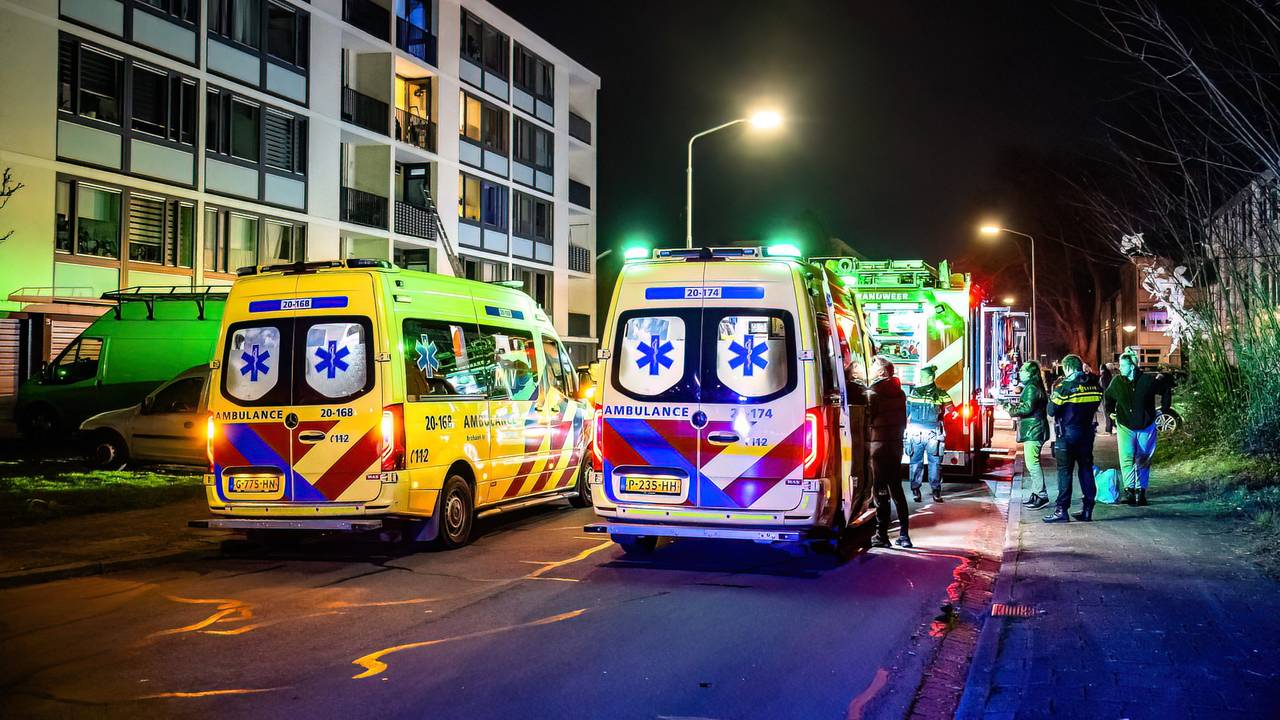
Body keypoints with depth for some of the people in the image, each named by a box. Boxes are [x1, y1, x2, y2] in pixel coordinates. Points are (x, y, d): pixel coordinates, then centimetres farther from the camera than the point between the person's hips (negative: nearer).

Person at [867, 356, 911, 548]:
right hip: (897, 444, 6)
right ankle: (904, 534, 11)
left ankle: (882, 536, -1)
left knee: (881, 491, -3)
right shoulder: (900, 393, 10)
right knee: (897, 489, 12)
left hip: (879, 445, -6)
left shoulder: (872, 393, -11)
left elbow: (868, 421, -10)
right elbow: (903, 421, 14)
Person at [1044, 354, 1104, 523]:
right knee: (1086, 469, 11)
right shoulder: (1094, 384, 3)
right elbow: (1095, 405, 13)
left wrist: (1053, 397, 5)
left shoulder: (1065, 386, -14)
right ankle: (1087, 509, 13)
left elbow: (1052, 410, -11)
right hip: (1087, 432, 5)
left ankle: (1062, 510, -3)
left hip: (1067, 433, -5)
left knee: (1064, 471, -2)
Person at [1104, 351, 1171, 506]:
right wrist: (1109, 412, 7)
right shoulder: (1117, 382, -5)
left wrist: (1164, 408, 3)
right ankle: (1129, 490, -16)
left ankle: (1141, 491, 18)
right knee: (1126, 458, -15)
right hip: (1125, 427, 0)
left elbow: (1166, 390, 6)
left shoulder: (1149, 380, -11)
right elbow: (1107, 396, 15)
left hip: (1146, 426, 0)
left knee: (1143, 461, 8)